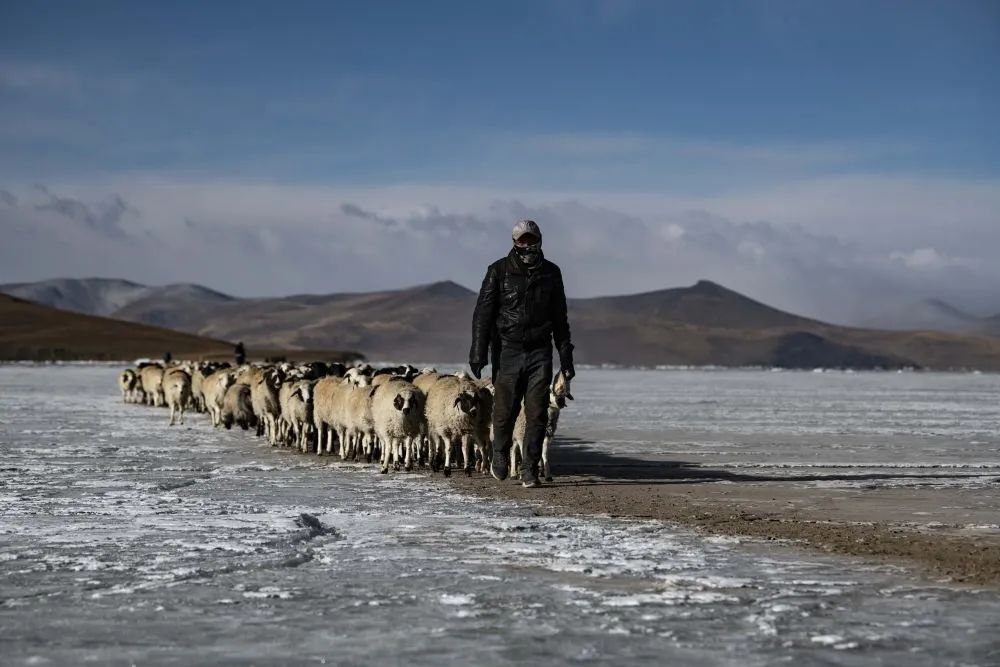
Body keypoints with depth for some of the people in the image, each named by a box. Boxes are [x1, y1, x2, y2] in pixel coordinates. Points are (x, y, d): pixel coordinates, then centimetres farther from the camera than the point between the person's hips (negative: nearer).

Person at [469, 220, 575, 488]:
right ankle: (499, 455, 28)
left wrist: (566, 357, 13)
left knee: (537, 414, -4)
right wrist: (478, 352, -9)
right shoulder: (499, 271, 0)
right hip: (508, 352, -2)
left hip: (540, 352, 2)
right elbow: (483, 313, -2)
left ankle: (530, 470, 1)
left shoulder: (551, 273, 9)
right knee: (505, 411, 1)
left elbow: (559, 317, 15)